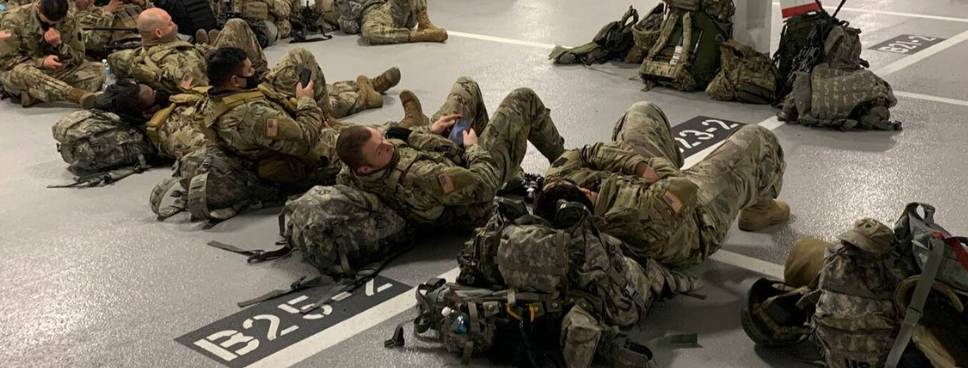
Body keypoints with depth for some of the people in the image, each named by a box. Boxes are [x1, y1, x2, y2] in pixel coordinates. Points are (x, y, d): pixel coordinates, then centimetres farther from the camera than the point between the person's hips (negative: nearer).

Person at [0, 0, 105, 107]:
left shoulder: (68, 21, -5)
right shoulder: (15, 19, -14)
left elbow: (78, 59, -4)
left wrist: (59, 45, -23)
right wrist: (42, 62, -27)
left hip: (55, 73, 4)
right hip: (18, 73, -4)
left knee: (98, 70, -17)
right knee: (21, 72, -40)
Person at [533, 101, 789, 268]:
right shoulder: (642, 219, -50)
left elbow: (573, 156, -18)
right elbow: (686, 188, -34)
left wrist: (638, 164, -27)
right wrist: (651, 164, -15)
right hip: (701, 215, -5)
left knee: (643, 111, 21)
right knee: (756, 138, 8)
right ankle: (760, 208, 41)